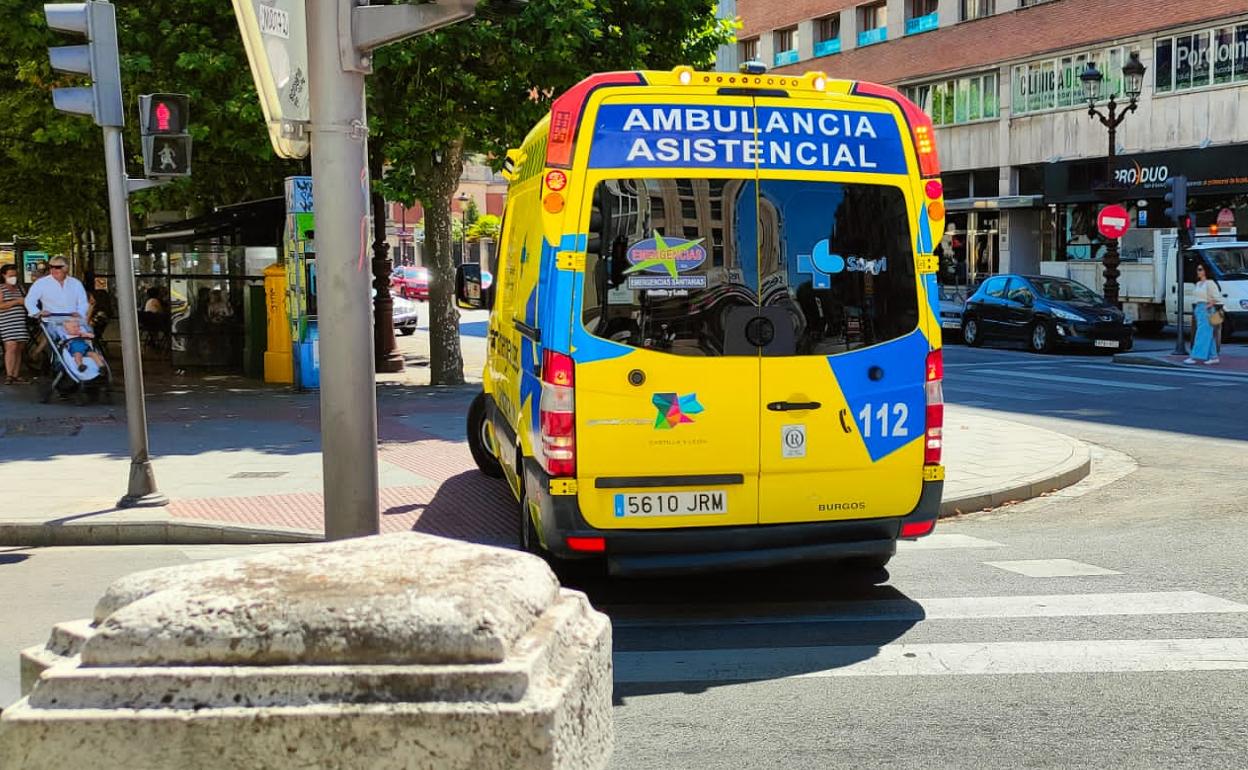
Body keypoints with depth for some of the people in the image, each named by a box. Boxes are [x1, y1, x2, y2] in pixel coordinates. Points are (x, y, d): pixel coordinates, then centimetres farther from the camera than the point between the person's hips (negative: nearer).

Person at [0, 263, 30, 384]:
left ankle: (16, 376, 7)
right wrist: (16, 302, -14)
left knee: (19, 349, 4)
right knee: (11, 347, -17)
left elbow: (24, 302, 31)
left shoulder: (19, 288, 19)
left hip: (21, 322, 6)